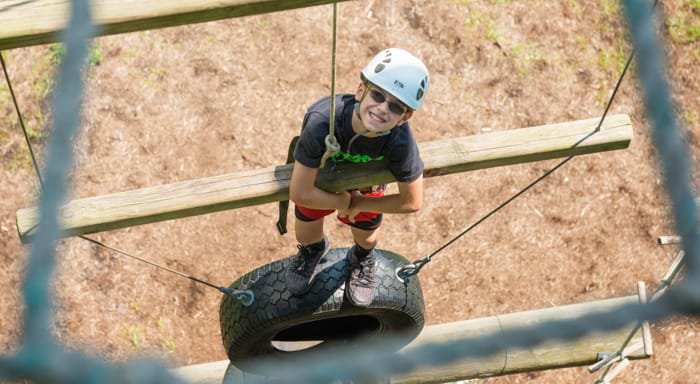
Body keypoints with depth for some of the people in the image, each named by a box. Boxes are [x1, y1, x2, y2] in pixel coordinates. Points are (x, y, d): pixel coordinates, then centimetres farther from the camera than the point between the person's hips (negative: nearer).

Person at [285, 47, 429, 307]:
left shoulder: (401, 142, -42)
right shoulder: (323, 121, -47)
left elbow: (412, 202, -24)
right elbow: (300, 192, -37)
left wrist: (358, 204, -17)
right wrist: (342, 201, -22)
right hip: (317, 180, -1)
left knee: (366, 239, 22)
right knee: (306, 238, 18)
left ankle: (362, 259, 61)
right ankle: (315, 248, 58)